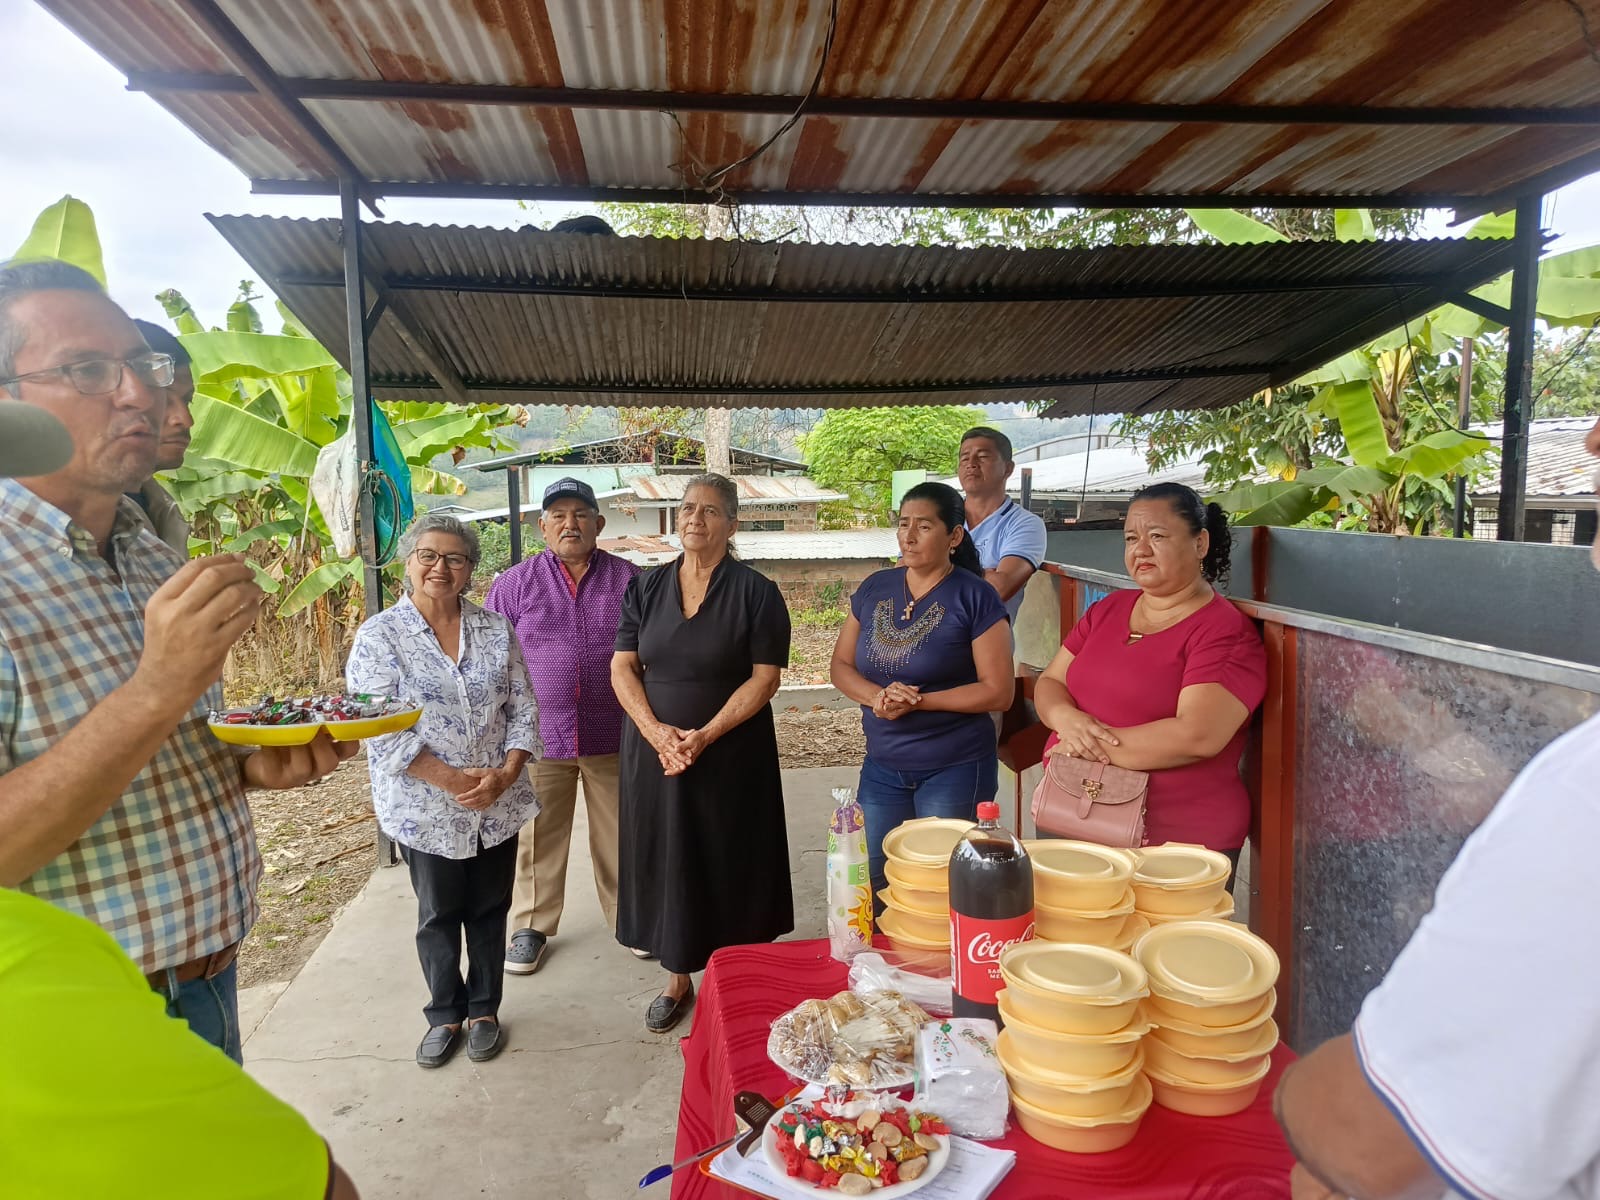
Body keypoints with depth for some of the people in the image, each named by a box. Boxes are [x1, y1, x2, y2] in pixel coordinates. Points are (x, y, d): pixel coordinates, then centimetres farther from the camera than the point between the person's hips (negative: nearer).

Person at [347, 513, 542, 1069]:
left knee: (489, 909, 14)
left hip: (499, 803, 2)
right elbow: (382, 730, -13)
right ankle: (444, 1014, 34)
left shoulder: (496, 628, 2)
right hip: (426, 808, -2)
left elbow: (523, 709, 2)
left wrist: (506, 774, -13)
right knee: (438, 914, 14)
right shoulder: (379, 636, -7)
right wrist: (451, 779, -18)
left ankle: (484, 1009, 34)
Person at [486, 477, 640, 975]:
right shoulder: (515, 583, 2)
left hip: (613, 737, 1)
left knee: (620, 836, 12)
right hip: (538, 737, 0)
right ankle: (530, 926, 28)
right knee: (537, 838, 10)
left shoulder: (627, 579, 3)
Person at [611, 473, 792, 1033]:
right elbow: (622, 667, 1)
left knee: (728, 867, 7)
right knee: (665, 862, 11)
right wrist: (656, 731, -14)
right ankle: (677, 979, 28)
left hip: (731, 754, -3)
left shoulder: (756, 592, -6)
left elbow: (765, 677, -10)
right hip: (655, 751, 3)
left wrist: (705, 735, -18)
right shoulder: (646, 587, 4)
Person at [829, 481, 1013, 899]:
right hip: (881, 766, 5)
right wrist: (875, 696, -14)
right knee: (874, 885, 15)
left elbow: (998, 692, -13)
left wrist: (918, 701, -21)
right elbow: (841, 666, 7)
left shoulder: (975, 597, -11)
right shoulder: (874, 589, 4)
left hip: (954, 770, -5)